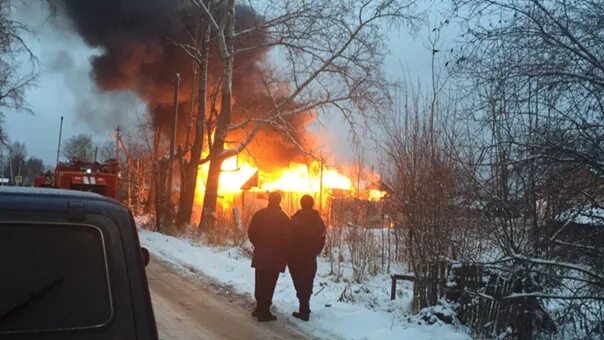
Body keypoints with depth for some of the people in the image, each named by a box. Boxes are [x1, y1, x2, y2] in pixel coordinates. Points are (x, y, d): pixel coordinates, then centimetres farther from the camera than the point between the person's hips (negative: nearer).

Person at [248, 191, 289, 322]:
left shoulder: (259, 214, 1)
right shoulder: (283, 217, -12)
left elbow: (251, 232, 4)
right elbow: (285, 237, -14)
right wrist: (285, 255, 1)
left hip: (259, 255, 5)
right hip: (275, 257, -4)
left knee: (260, 283, 16)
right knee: (269, 285, 0)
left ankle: (259, 308, 26)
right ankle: (264, 312, 1)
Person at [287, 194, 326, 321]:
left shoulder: (296, 219, -15)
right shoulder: (318, 220, 0)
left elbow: (290, 238, -13)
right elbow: (321, 240, 1)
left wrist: (288, 255, 1)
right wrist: (314, 253, 13)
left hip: (296, 258, -4)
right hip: (310, 258, 4)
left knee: (300, 284, 1)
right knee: (307, 284, 16)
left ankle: (304, 311, -1)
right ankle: (305, 309, 24)